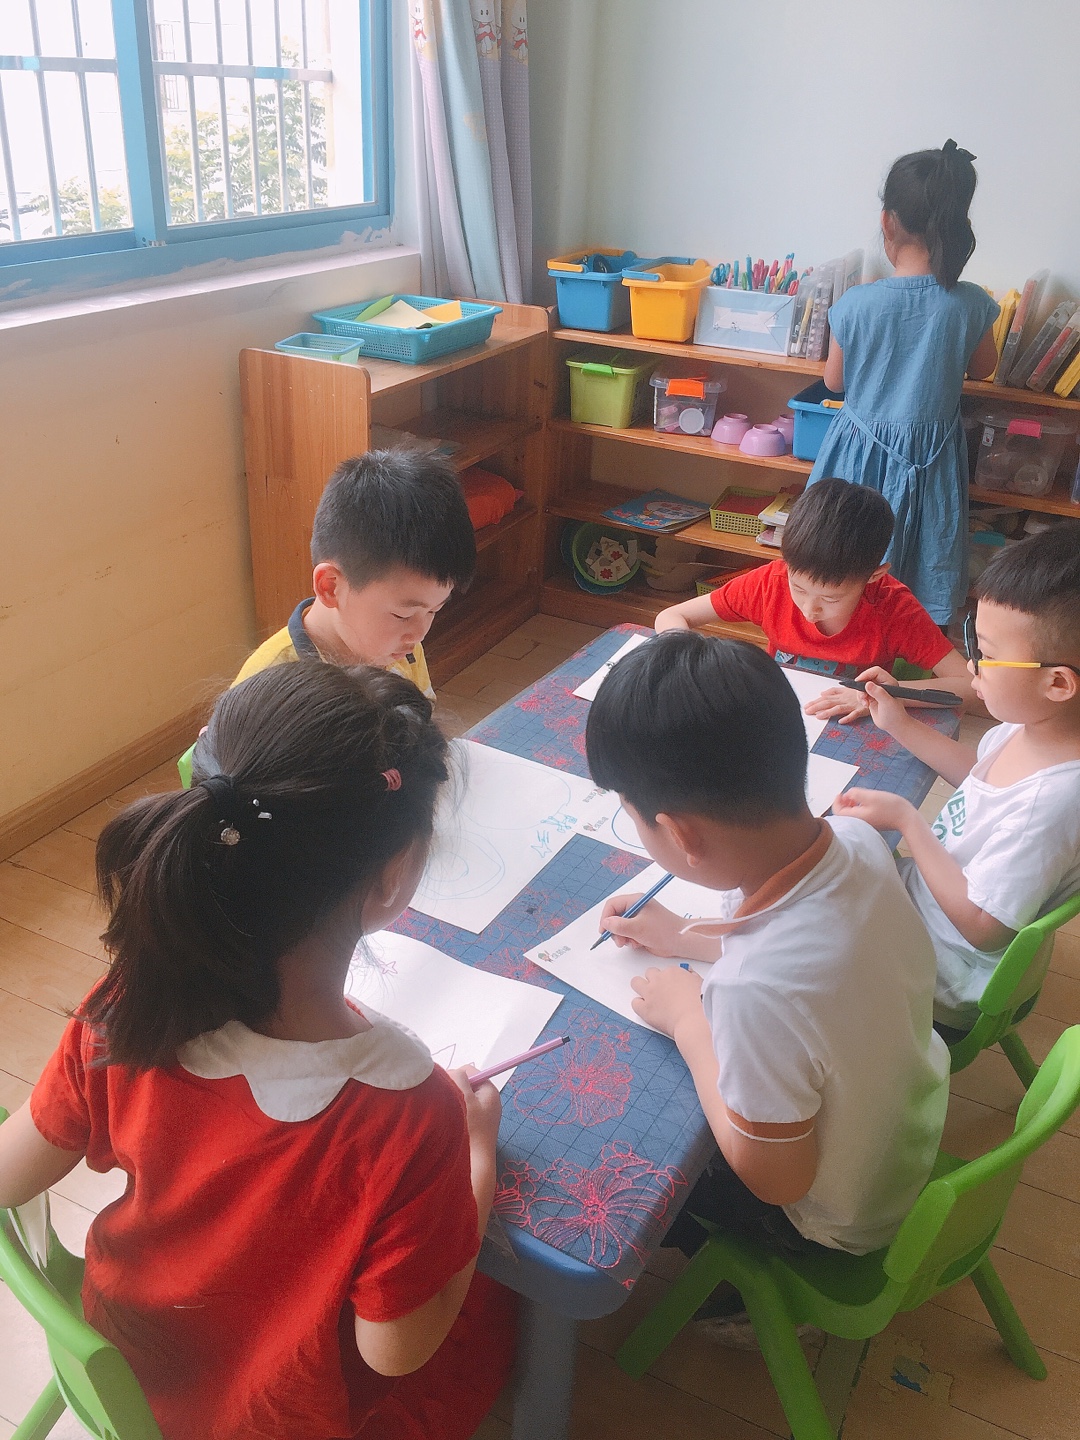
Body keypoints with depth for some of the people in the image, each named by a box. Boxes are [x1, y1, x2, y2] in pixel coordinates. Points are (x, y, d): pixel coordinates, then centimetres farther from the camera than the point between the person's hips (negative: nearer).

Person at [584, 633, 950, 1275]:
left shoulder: (756, 989, -46)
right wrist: (685, 936, 2)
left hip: (843, 1217, -6)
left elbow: (776, 1180, -26)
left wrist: (689, 1020, -18)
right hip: (915, 1126, 6)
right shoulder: (857, 840, -24)